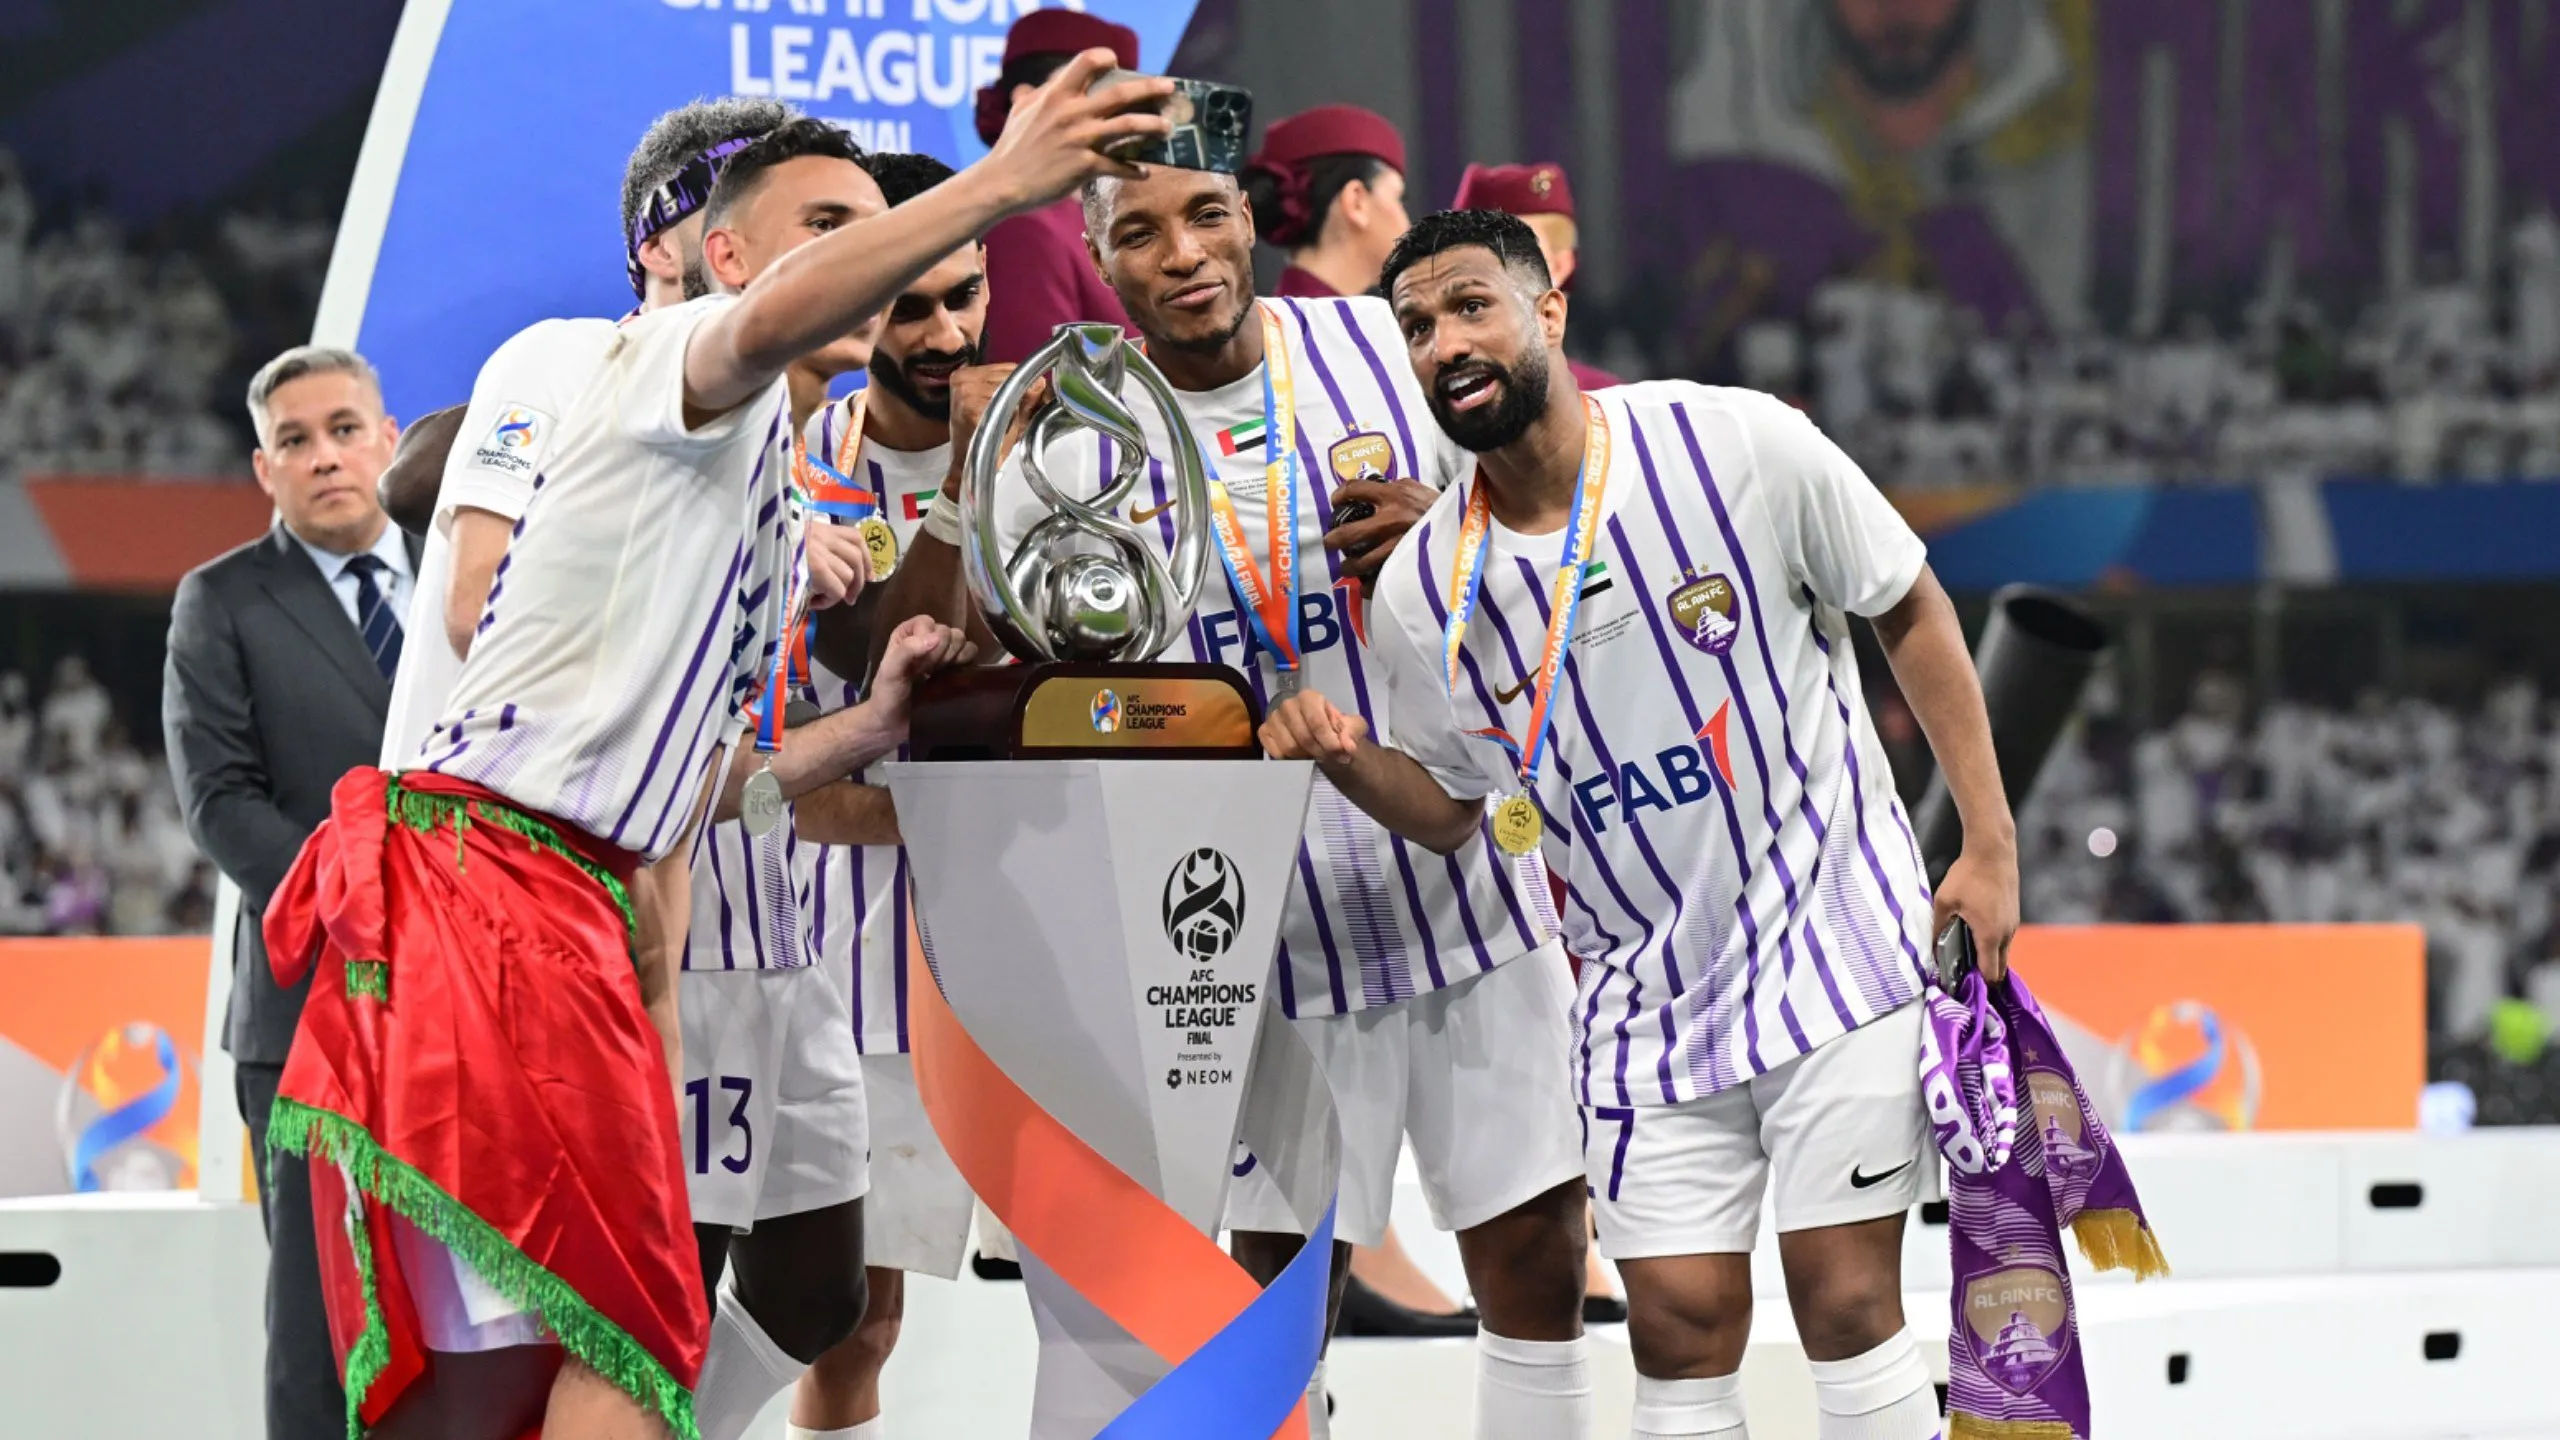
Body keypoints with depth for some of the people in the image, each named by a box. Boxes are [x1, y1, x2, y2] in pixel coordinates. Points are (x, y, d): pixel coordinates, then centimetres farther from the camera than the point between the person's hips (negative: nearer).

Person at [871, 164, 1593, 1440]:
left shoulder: (1391, 347, -1)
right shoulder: (1067, 433, -6)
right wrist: (966, 480, -21)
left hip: (1466, 891, 2)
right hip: (1267, 936, -2)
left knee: (1537, 1262, 5)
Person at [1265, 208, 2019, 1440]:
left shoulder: (1735, 445, -12)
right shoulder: (1425, 592, -4)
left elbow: (1909, 611, -1)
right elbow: (1452, 808, 12)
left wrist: (1990, 842, -2)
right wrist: (1349, 761, -10)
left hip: (1831, 938, -3)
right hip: (1644, 989, 3)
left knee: (1846, 1303, -5)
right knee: (1681, 1332, 1)